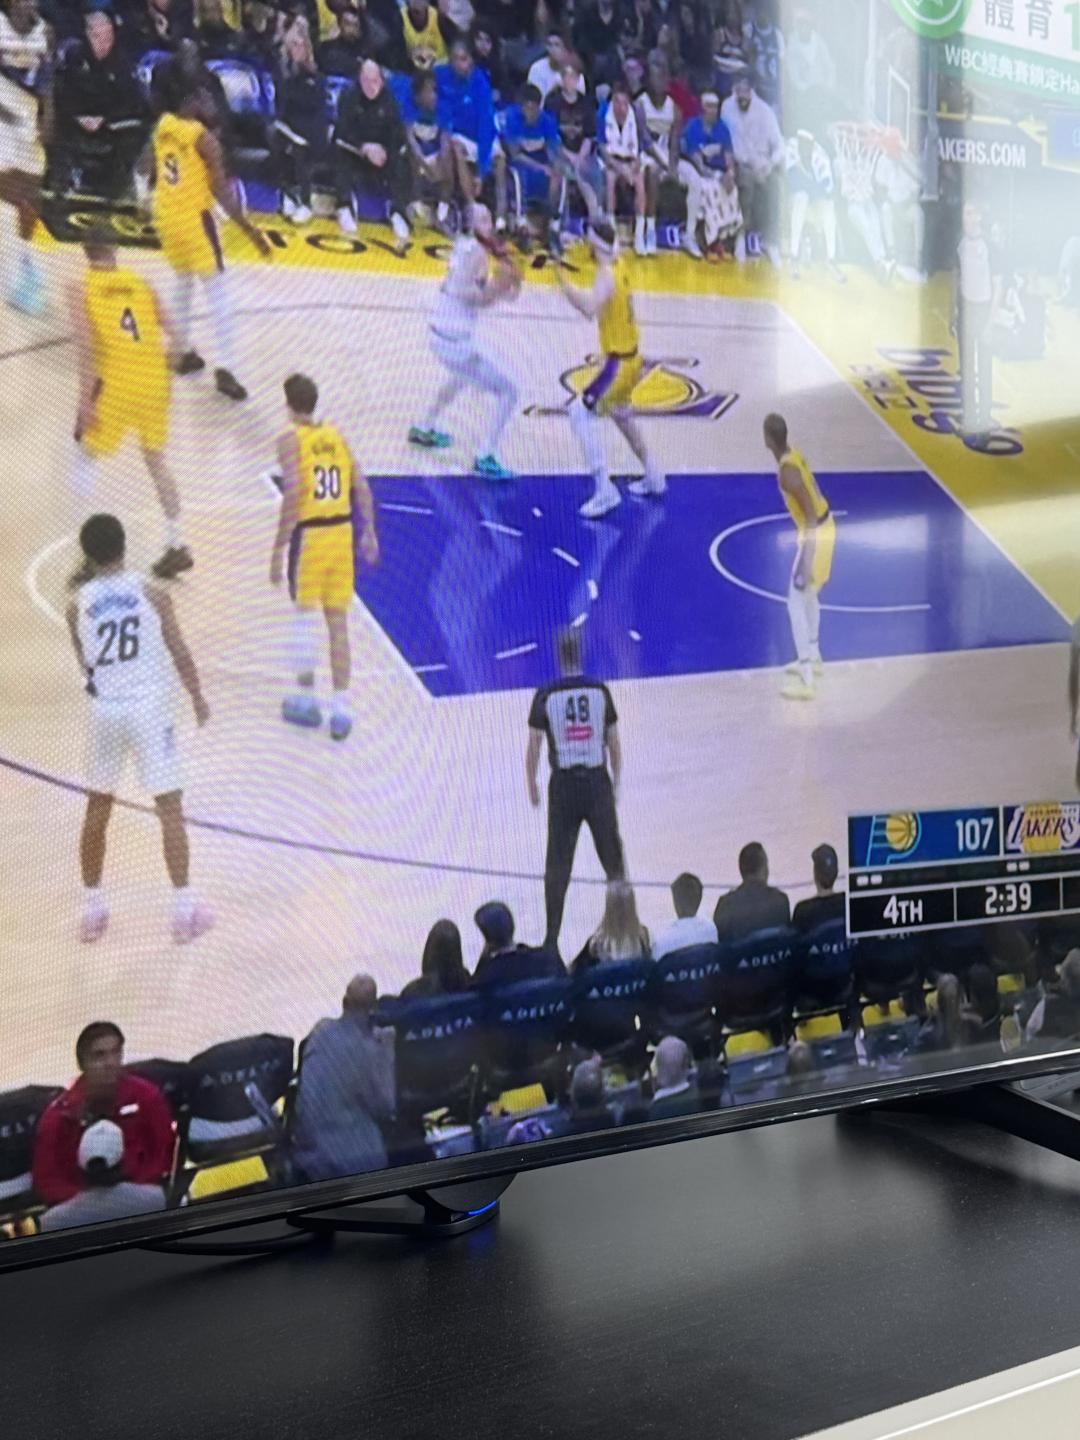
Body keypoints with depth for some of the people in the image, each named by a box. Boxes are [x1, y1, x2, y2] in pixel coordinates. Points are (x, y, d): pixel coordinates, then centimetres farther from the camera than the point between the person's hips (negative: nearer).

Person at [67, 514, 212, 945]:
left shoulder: (78, 604, 0)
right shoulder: (150, 593, -6)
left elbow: (85, 664, 9)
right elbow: (179, 652, -3)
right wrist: (197, 698, 11)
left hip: (104, 711, 3)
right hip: (150, 707, -3)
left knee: (97, 809, 16)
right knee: (170, 809, 2)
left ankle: (92, 907, 22)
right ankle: (183, 906, 1)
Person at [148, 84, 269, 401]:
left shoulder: (163, 128, 5)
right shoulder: (205, 139, -15)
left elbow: (152, 174, 15)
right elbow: (221, 190, -19)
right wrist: (249, 230, -17)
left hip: (165, 217, 7)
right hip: (194, 218, -7)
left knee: (183, 283, 25)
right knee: (216, 293, -2)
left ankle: (185, 354, 32)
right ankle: (224, 370, -7)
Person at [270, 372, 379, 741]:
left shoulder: (291, 439, -7)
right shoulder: (337, 435, 9)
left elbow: (293, 495, -17)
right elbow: (361, 487, 7)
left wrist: (278, 550, -14)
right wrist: (369, 533, 15)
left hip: (309, 534, -4)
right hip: (342, 532, 4)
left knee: (305, 615, 11)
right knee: (339, 623, 8)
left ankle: (306, 700, 20)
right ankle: (341, 709, 8)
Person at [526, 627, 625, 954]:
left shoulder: (545, 697, -6)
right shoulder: (600, 692, -2)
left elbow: (533, 747, -3)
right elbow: (614, 744, 3)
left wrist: (531, 785, 11)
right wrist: (615, 781, 16)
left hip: (564, 784, -1)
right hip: (597, 781, 1)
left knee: (558, 865, 5)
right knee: (612, 859, 12)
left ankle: (552, 937, 6)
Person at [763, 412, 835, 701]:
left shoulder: (787, 471, -24)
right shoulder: (794, 455, 5)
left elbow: (811, 512, -26)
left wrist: (806, 562, -25)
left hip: (815, 531, -10)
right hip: (825, 525, 10)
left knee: (797, 602, -6)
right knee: (809, 595, 26)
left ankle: (806, 679, -7)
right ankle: (813, 657, 42)